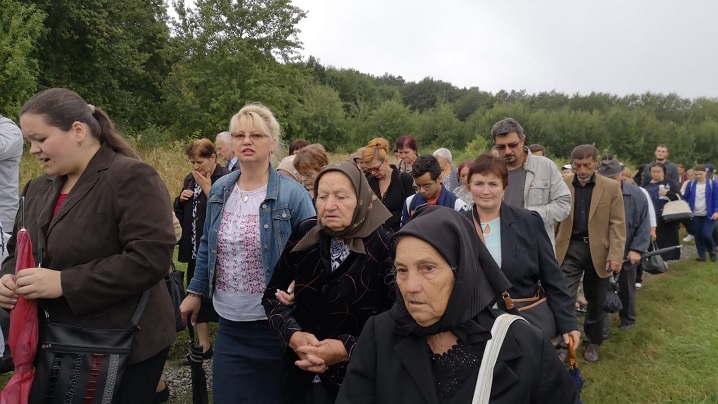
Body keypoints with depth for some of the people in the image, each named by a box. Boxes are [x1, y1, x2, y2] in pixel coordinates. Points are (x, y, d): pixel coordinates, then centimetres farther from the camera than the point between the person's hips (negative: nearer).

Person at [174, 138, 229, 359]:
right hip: (194, 250, 8)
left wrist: (207, 187, -19)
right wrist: (181, 198, -1)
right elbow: (179, 211, 20)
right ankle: (203, 345, 26)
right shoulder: (190, 179, 12)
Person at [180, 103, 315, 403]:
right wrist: (196, 292, 16)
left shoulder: (293, 195, -13)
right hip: (229, 325, 5)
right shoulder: (219, 191, 3)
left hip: (274, 326, -4)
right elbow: (207, 246, 14)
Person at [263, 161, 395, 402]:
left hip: (357, 372, -3)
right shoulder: (305, 234, -5)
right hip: (300, 365, 3)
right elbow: (272, 294, -1)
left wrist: (348, 348, -23)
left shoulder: (384, 247, -15)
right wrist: (293, 335, -17)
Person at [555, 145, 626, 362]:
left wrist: (615, 255, -12)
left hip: (599, 251, 0)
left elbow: (617, 224, -4)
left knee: (596, 301, 14)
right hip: (569, 250, 0)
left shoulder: (612, 187, -1)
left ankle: (592, 342, 33)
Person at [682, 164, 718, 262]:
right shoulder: (691, 184, 2)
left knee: (706, 235, -9)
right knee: (698, 236, 5)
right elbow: (685, 198, 7)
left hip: (709, 215, -3)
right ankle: (702, 256, 17)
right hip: (695, 215, 3)